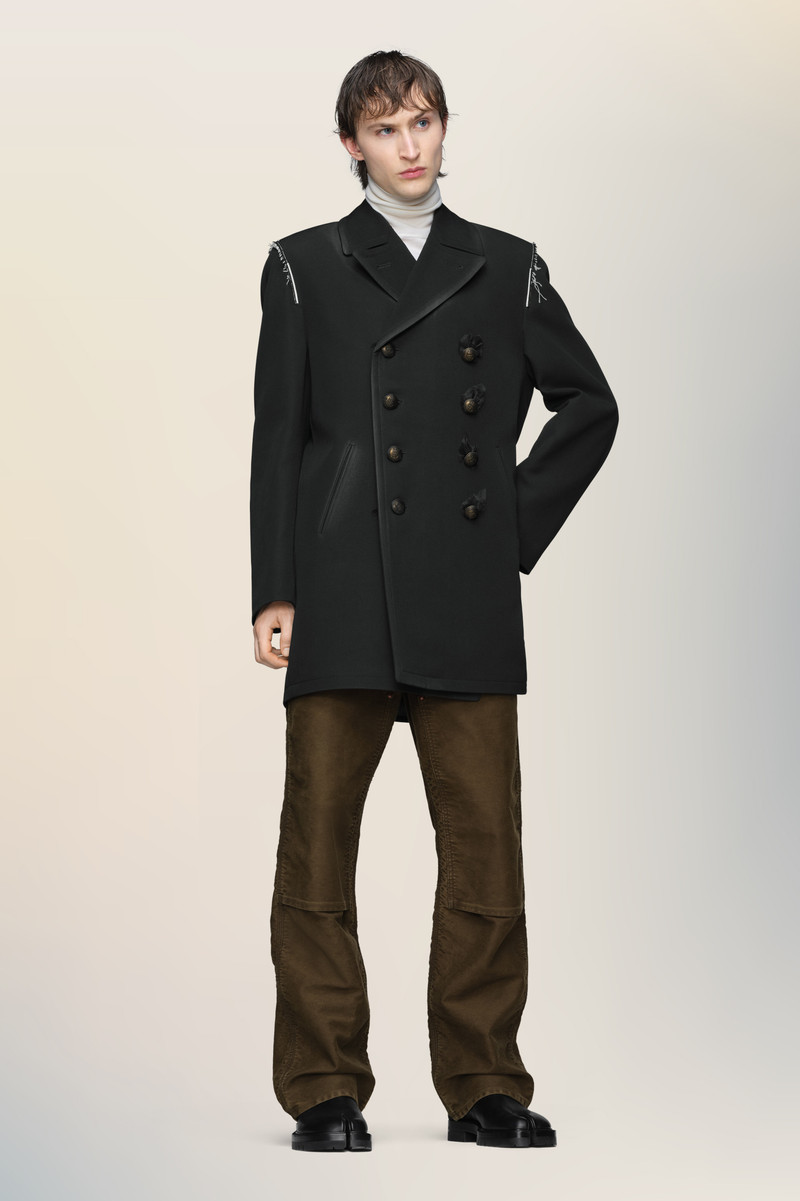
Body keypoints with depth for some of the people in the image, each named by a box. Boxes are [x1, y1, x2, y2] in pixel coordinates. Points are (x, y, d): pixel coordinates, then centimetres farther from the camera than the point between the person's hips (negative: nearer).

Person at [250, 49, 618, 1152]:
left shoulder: (506, 268, 13)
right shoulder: (306, 268, 9)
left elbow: (589, 406, 18)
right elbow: (278, 438, 5)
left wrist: (522, 522, 8)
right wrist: (274, 595, -2)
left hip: (469, 601, 1)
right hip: (343, 594, -1)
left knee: (485, 843, 0)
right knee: (319, 839, -1)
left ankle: (484, 1084, 10)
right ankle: (326, 1090, 8)